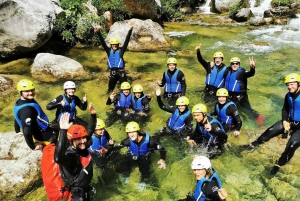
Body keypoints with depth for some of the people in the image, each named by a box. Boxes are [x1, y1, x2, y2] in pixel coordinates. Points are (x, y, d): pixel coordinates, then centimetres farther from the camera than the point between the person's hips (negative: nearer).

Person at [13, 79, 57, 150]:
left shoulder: (20, 101, 0)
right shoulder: (26, 109, -33)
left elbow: (17, 117, 17)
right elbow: (27, 131, -35)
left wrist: (18, 131, 32)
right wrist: (32, 146, -22)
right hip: (43, 136, -10)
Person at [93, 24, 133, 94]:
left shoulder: (121, 50, -2)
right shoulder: (109, 51, 4)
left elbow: (126, 41, -8)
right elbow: (103, 42, -1)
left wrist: (130, 30, -15)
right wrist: (98, 32, -9)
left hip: (121, 72, -2)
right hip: (112, 72, 2)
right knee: (110, 89, 14)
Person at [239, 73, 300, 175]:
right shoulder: (288, 95, -2)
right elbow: (285, 109, 12)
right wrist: (284, 121, -5)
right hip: (290, 121, 6)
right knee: (271, 131, -6)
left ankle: (279, 164, 1)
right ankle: (253, 145, 7)